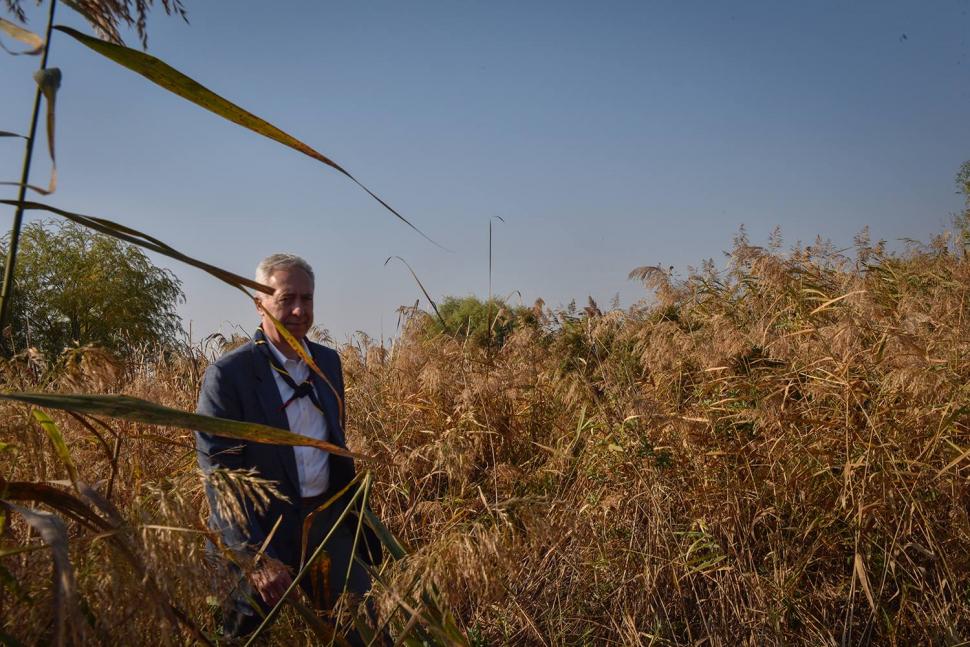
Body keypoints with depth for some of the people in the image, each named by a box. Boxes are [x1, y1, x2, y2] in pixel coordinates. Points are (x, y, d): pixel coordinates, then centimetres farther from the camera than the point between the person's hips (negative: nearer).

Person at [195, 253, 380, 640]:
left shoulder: (328, 361, 6)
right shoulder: (227, 374, -13)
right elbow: (218, 476, -15)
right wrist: (257, 558, -20)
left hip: (328, 522, 5)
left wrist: (354, 517, 15)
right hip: (257, 533, -5)